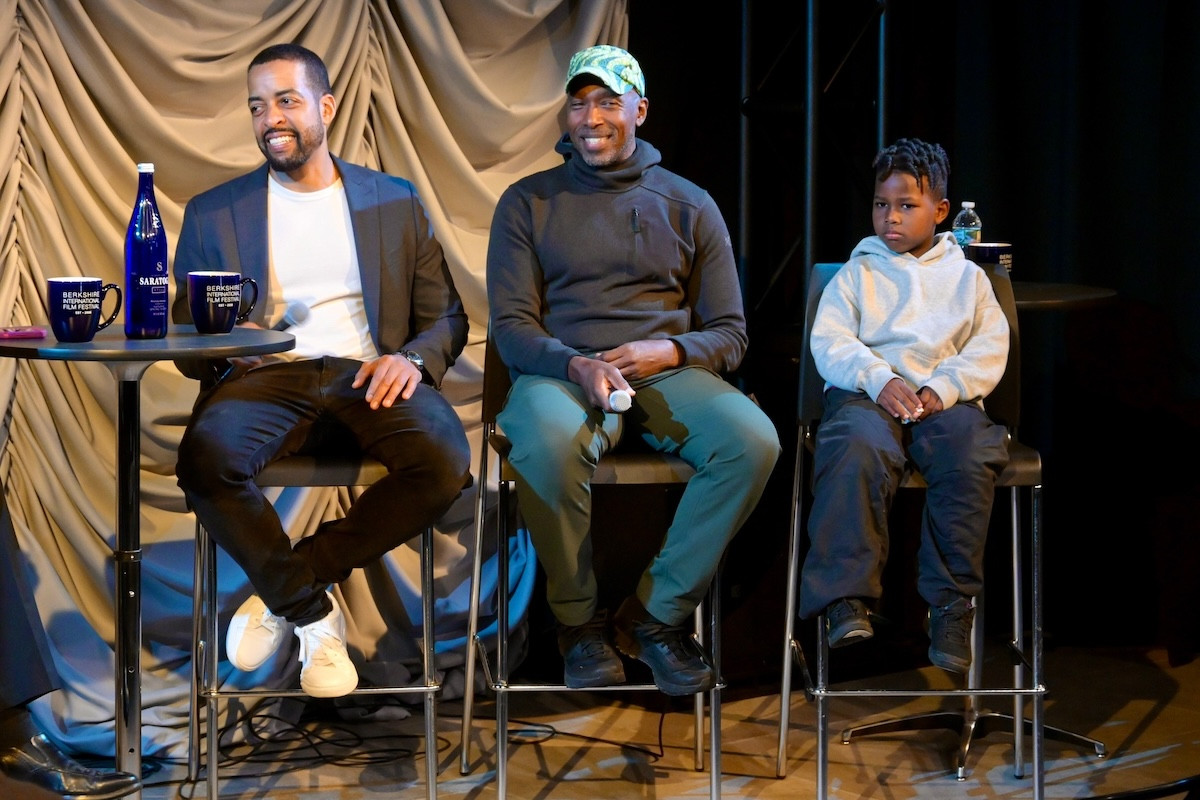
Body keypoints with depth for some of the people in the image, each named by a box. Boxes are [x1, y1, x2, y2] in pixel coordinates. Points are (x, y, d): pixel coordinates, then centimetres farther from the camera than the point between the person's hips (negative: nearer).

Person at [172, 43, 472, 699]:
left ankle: (283, 588, -13)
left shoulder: (396, 203, 17)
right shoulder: (212, 213, 16)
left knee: (445, 461, -32)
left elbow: (446, 318, 14)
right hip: (264, 376, 0)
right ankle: (314, 615, -13)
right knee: (206, 457, -35)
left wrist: (411, 358, -10)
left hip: (366, 377, 1)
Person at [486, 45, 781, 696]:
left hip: (667, 372, 2)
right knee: (546, 443, -39)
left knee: (753, 440, -30)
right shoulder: (527, 202, 11)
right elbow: (511, 324, 2)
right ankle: (579, 619, -15)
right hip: (561, 369, -2)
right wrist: (577, 366, -18)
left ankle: (656, 615, -15)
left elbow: (729, 333, 12)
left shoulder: (689, 206, 15)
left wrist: (672, 351, -11)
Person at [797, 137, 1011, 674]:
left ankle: (952, 604, -28)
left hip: (946, 398, 1)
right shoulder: (856, 273, 21)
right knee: (857, 450, -36)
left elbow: (991, 349, 10)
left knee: (971, 457, -34)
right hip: (866, 393, -1)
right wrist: (880, 379, -12)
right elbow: (830, 341, 7)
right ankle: (847, 599, -37)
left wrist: (945, 387, -9)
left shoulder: (967, 277, 23)